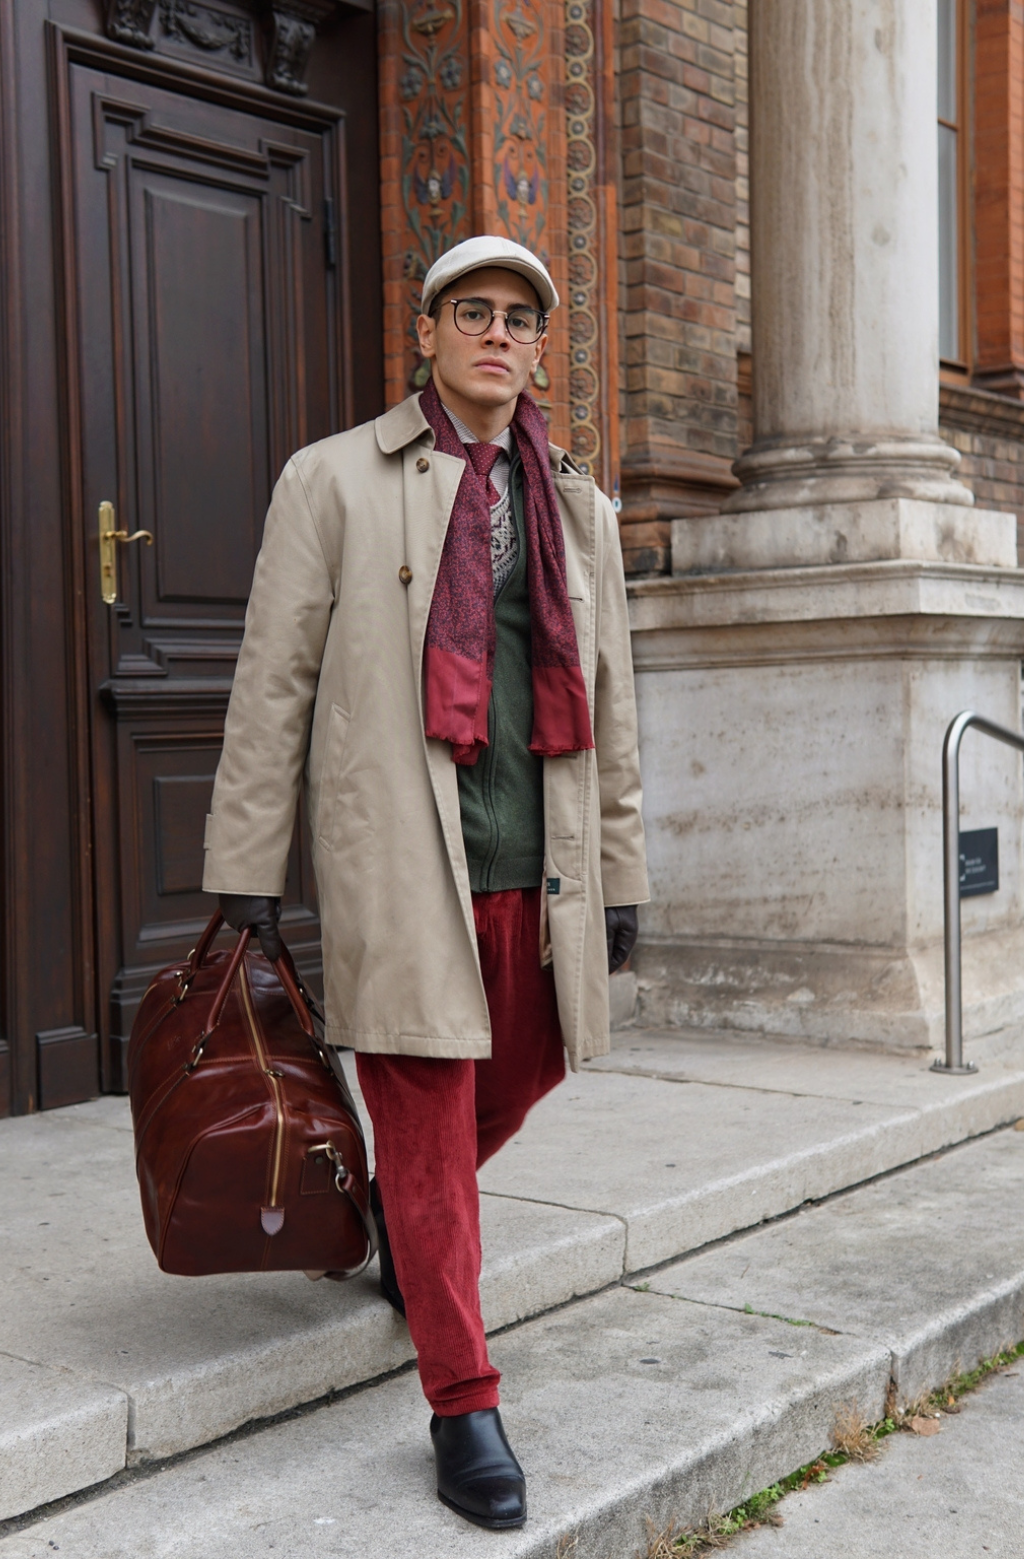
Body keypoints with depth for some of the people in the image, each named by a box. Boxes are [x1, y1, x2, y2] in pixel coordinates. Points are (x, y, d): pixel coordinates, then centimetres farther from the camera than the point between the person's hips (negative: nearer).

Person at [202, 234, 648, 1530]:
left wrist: (618, 871, 14)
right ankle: (462, 1403, 12)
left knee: (526, 1070, 16)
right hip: (399, 862, -5)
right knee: (427, 1117, -1)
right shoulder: (335, 480, 2)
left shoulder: (577, 509, 15)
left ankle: (395, 1212, 48)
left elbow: (608, 704, 17)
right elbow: (273, 681, 0)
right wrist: (246, 863, -4)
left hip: (536, 865, 5)